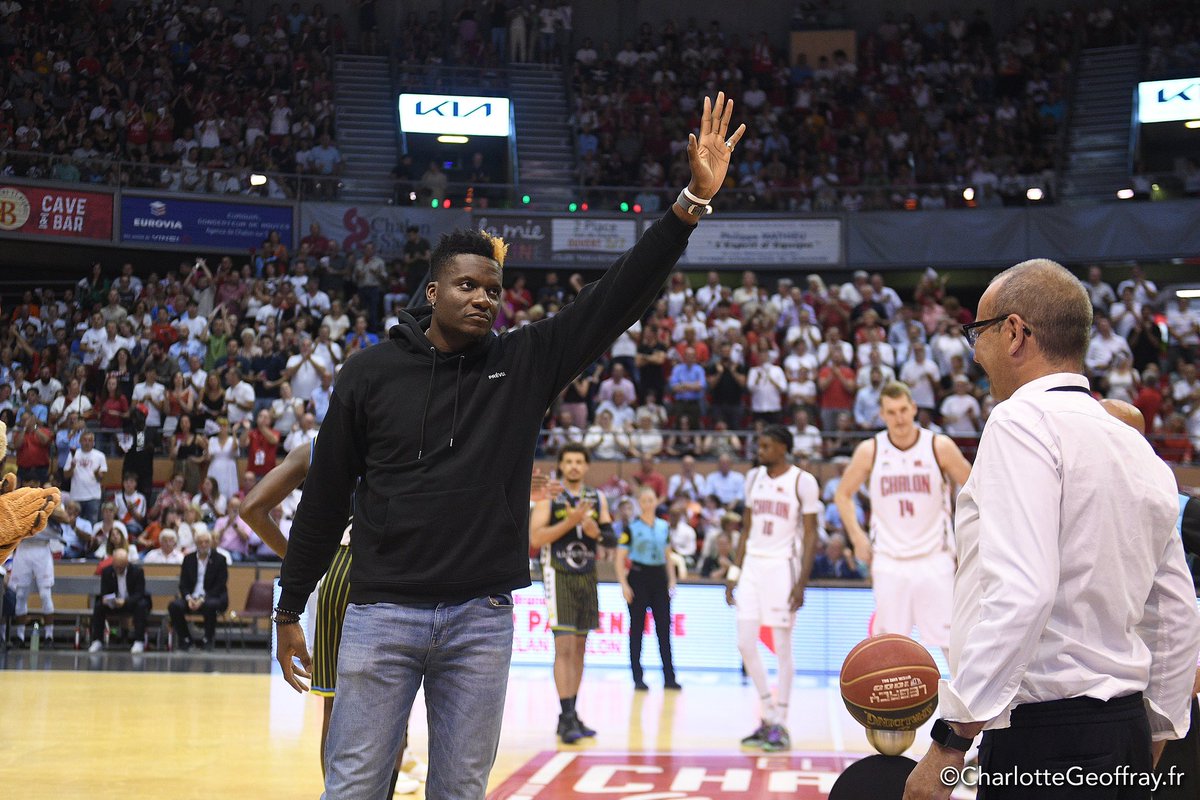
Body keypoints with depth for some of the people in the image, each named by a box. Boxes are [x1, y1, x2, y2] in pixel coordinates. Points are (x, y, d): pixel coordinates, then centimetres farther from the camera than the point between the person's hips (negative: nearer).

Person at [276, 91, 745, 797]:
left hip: (482, 622, 2)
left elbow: (619, 297, -3)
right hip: (382, 612, -2)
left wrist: (694, 202, -12)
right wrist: (290, 610, 9)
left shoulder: (526, 364, 5)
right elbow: (326, 497, 6)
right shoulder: (371, 373, 1)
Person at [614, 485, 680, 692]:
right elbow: (620, 558, -5)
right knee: (637, 629, 0)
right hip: (638, 576, -4)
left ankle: (669, 677, 7)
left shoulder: (664, 526, 10)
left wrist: (672, 580, 10)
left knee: (664, 628, 3)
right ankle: (638, 678, 5)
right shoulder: (631, 527, -4)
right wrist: (623, 584, -12)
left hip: (659, 578, 4)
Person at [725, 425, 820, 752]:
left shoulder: (803, 482, -7)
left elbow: (810, 536, -8)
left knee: (782, 647, -1)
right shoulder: (754, 477, 10)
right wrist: (734, 573, 10)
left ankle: (780, 726, 7)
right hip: (752, 565, 6)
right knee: (745, 643, 2)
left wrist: (802, 583, -15)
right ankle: (768, 716, 17)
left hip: (782, 566, -6)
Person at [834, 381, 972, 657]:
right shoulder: (870, 451, -1)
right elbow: (842, 494, 11)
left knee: (950, 639, -4)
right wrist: (857, 537, 1)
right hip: (889, 560, 1)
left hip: (934, 559, -1)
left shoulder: (940, 446, -5)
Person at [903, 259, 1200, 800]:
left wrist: (951, 740, -21)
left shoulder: (1023, 421, -10)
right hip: (1128, 741, 9)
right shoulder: (1139, 450, 15)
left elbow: (1019, 590, -23)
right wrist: (1148, 750, 24)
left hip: (1045, 740, -9)